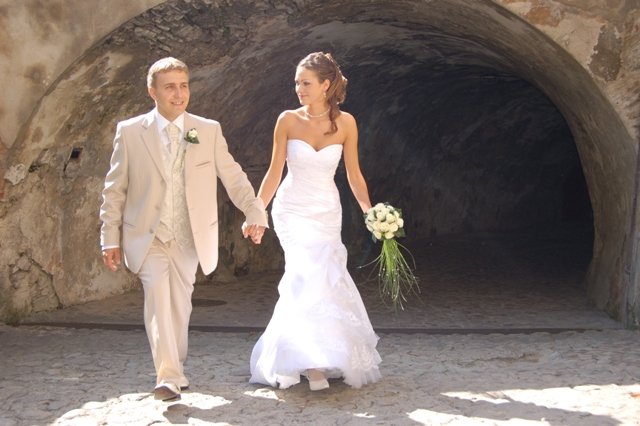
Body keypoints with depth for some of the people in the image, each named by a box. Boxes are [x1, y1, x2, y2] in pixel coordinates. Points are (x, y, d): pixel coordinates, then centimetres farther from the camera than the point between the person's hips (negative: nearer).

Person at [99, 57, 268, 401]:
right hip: (147, 236, -2)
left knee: (180, 306, 9)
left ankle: (175, 370, 30)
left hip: (189, 238, 2)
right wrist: (110, 238, -1)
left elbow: (233, 177, 3)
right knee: (157, 291, -22)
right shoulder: (130, 131, -1)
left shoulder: (208, 130, 2)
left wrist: (255, 212, -11)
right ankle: (168, 376, -21)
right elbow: (114, 189, 2)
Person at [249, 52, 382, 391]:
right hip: (292, 209, -1)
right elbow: (274, 172, 1)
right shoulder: (287, 120, -4)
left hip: (327, 212, 2)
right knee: (310, 277, -16)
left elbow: (353, 174, 3)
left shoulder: (345, 123, -3)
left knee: (313, 283, 3)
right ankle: (314, 363, -11)